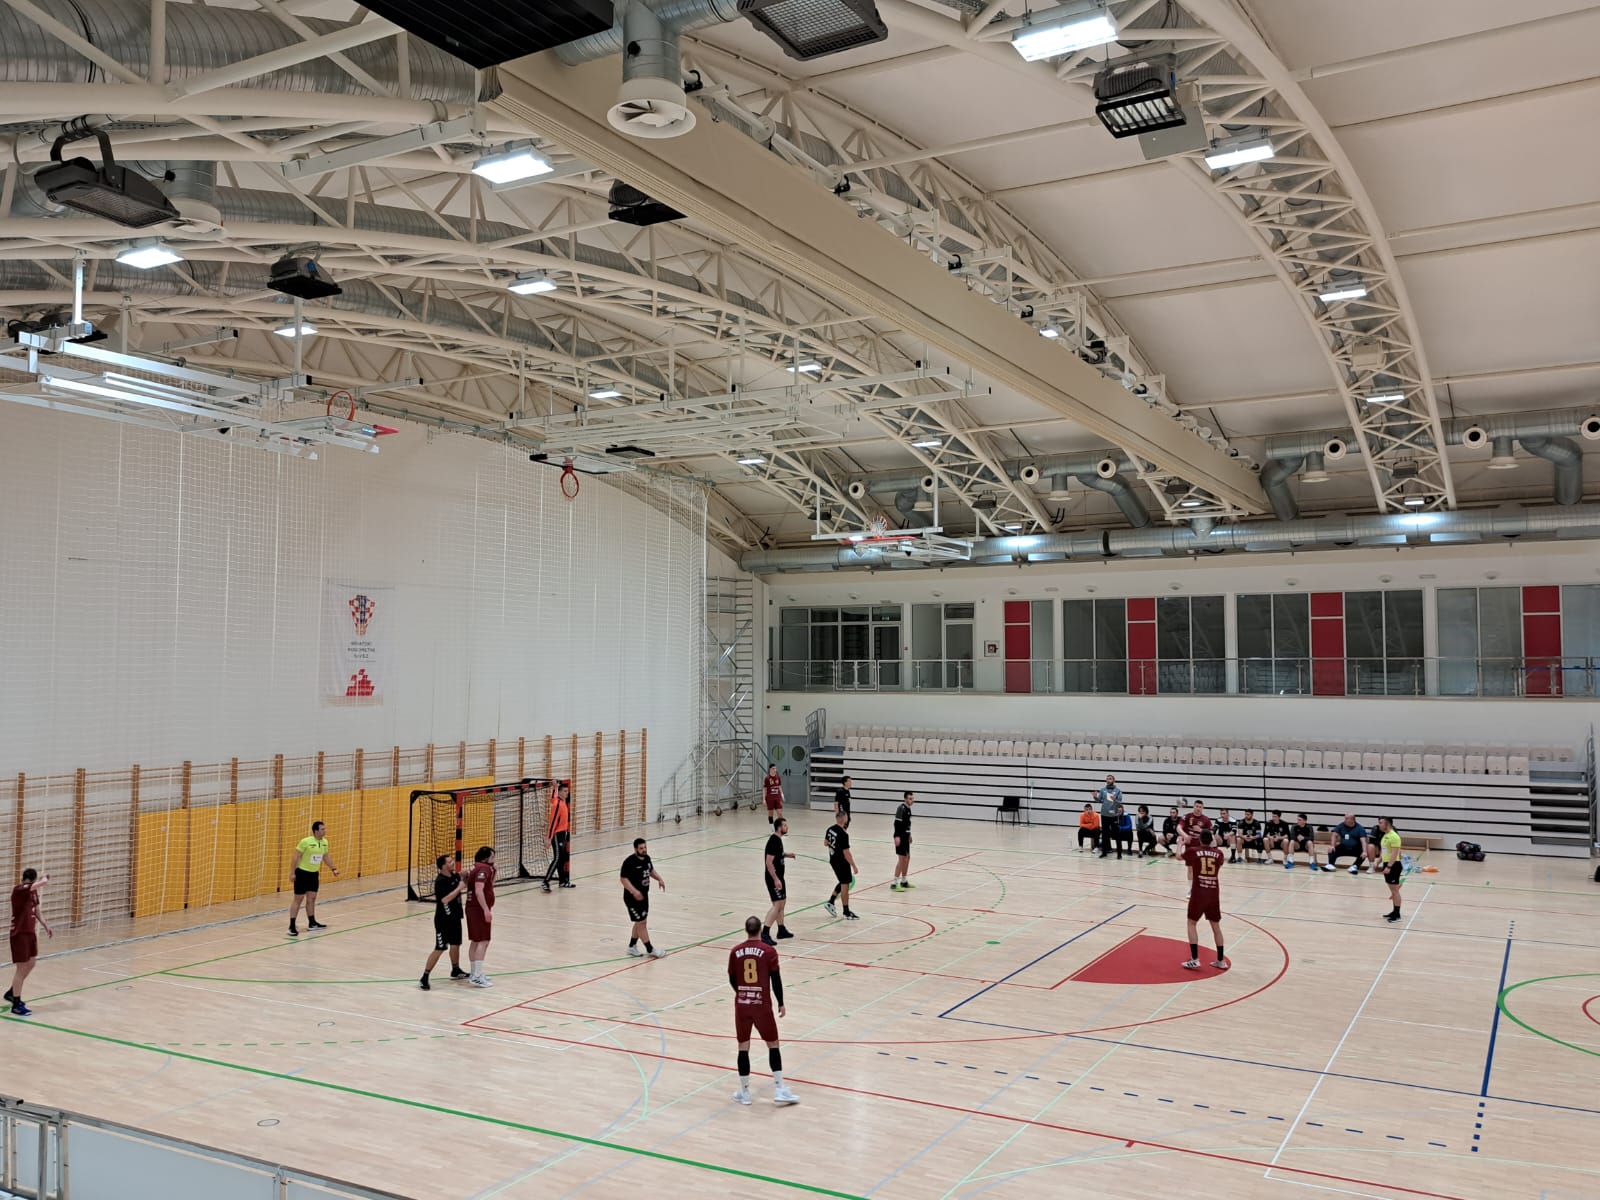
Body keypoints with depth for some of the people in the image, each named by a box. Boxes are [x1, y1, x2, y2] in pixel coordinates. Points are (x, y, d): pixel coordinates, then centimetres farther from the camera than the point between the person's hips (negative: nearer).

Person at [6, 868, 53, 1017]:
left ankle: (11, 993, 37)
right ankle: (16, 1006, 8)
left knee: (31, 963, 19)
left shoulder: (33, 891, 4)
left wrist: (46, 926, 10)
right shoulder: (19, 890, -22)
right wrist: (46, 878, -12)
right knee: (22, 969, -2)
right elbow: (42, 883, -34)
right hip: (19, 934, -8)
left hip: (30, 932, 8)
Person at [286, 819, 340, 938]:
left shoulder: (325, 842, 1)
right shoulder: (305, 842, -20)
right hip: (302, 873, -6)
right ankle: (292, 926, -2)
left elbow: (326, 856, 16)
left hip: (314, 874, 6)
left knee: (312, 898, 12)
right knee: (298, 898, -5)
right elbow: (295, 856, -16)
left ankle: (312, 923, 22)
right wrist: (292, 872, -18)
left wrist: (333, 869, 15)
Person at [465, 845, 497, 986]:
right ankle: (477, 977, -14)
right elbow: (479, 891, -25)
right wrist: (486, 910, -28)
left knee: (475, 941, 16)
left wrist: (494, 873, 14)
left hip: (473, 908, 10)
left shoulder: (477, 868, 17)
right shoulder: (483, 869, -14)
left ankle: (474, 973, 24)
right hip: (479, 909, -10)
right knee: (483, 942, -11)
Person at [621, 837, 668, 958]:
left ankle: (632, 947, 31)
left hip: (644, 896, 9)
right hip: (632, 897, -8)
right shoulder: (629, 862, -22)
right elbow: (624, 879, -24)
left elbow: (651, 870, 20)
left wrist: (659, 879, 4)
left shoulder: (647, 858, 2)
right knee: (641, 922, -3)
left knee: (641, 922, 16)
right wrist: (634, 891, -34)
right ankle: (650, 950, 7)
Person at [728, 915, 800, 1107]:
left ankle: (744, 1092, 16)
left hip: (742, 1005, 2)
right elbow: (776, 980, -5)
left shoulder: (735, 952, 1)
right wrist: (781, 1003, 8)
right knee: (773, 1045, 9)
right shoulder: (769, 951, -7)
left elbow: (732, 980, 9)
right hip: (762, 1005, -2)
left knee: (743, 1047, 10)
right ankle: (780, 1090, 6)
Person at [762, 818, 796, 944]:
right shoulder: (773, 841, -21)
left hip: (778, 876, 10)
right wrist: (776, 879, -26)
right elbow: (769, 862, -25)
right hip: (774, 877, -10)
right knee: (777, 904, -13)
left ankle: (782, 930, 31)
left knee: (782, 902, 19)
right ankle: (765, 934, -16)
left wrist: (786, 854, 12)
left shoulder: (778, 839, 9)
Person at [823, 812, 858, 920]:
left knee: (843, 883, 24)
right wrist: (854, 866, -15)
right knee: (845, 885, 3)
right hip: (842, 862, -8)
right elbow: (846, 853, -23)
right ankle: (847, 913, 11)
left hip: (833, 860, 8)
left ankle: (830, 902, 23)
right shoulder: (843, 834, -25)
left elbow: (825, 843, 15)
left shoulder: (830, 829, 0)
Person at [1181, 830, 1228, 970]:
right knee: (1216, 925, 15)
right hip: (1214, 893, 3)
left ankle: (1195, 960, 0)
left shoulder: (1193, 851, -4)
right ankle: (1221, 960, 18)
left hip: (1198, 893, -3)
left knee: (1192, 923, 9)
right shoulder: (1218, 853, 4)